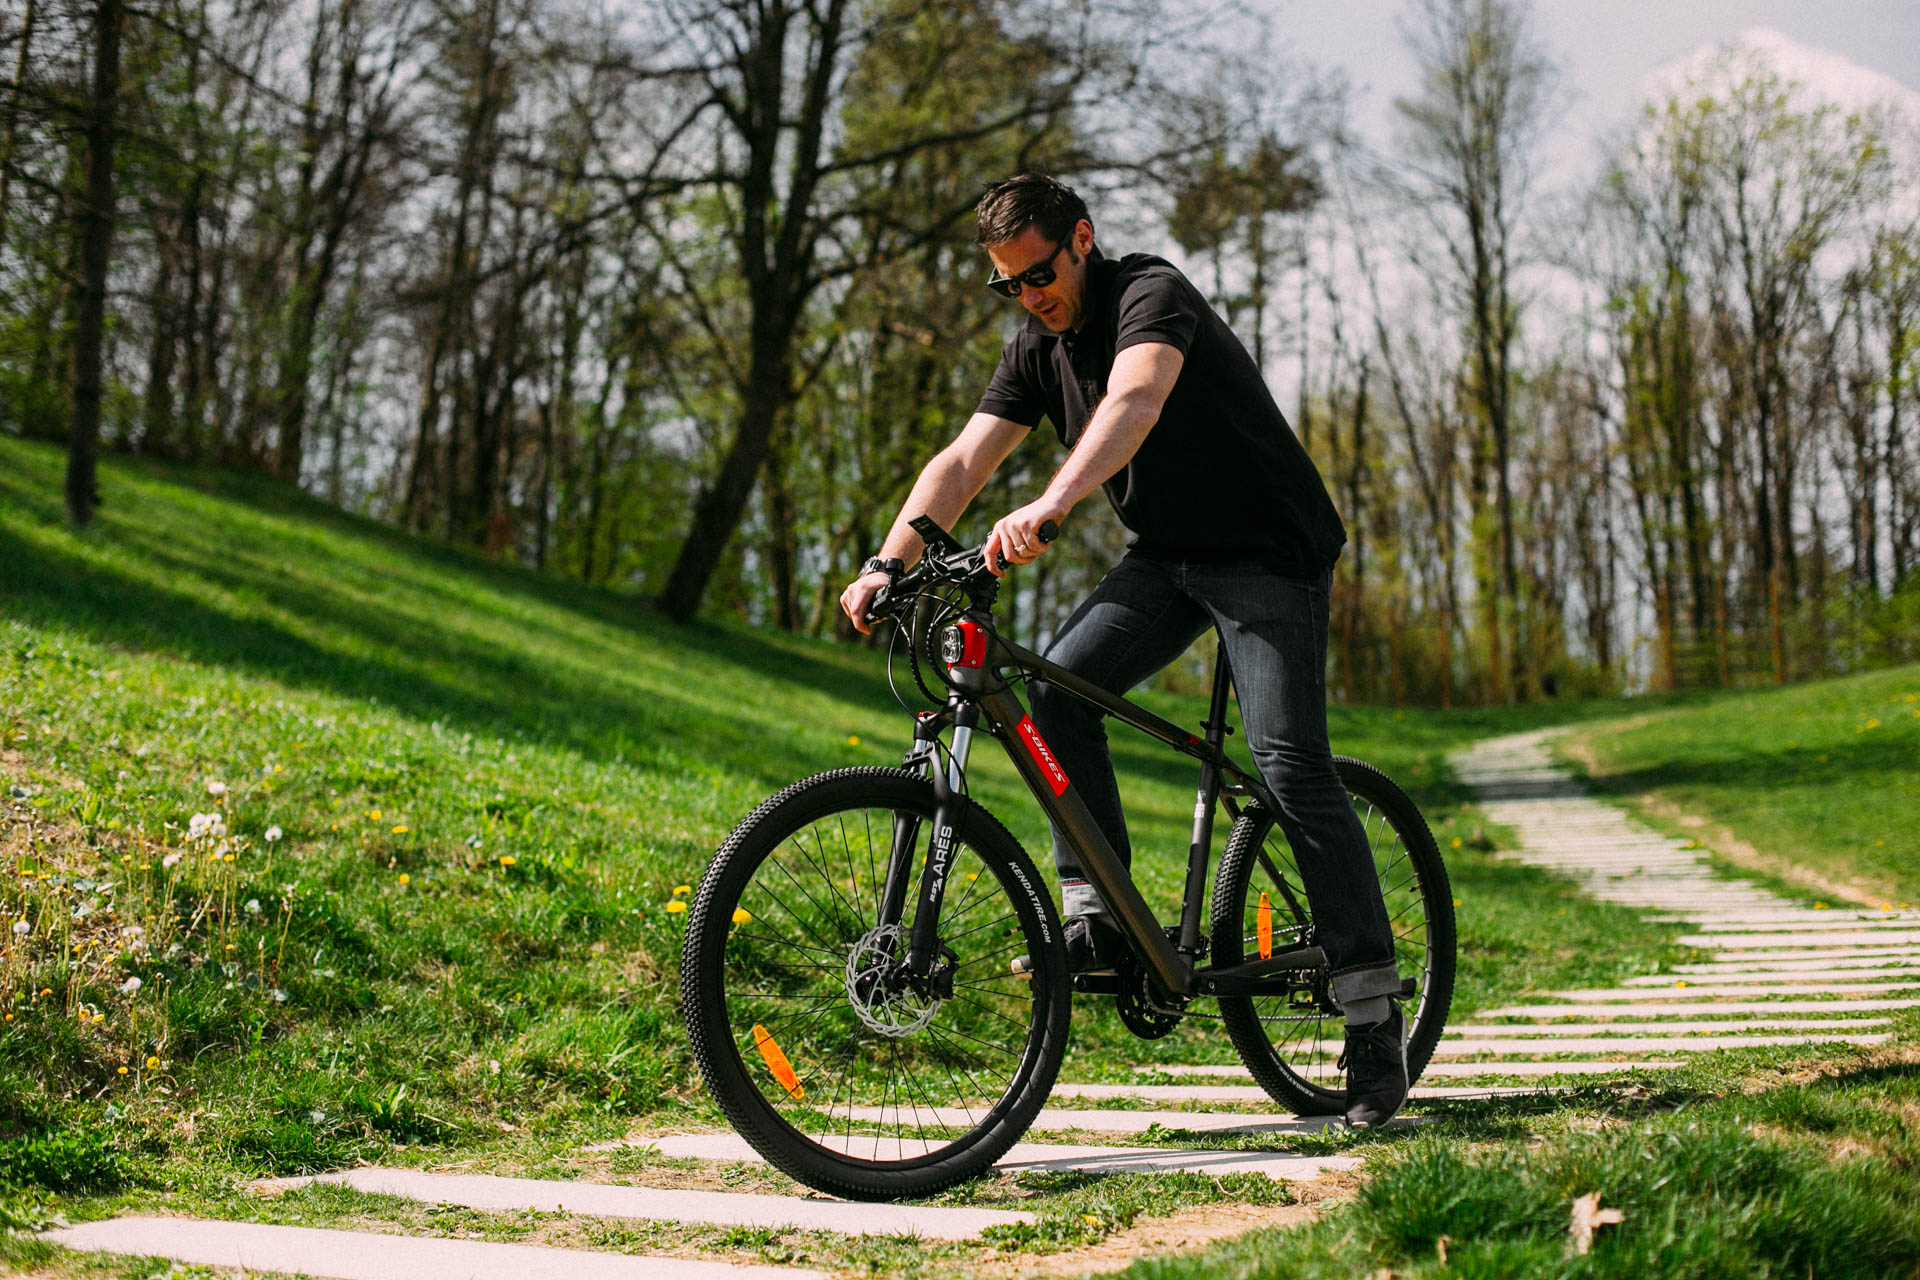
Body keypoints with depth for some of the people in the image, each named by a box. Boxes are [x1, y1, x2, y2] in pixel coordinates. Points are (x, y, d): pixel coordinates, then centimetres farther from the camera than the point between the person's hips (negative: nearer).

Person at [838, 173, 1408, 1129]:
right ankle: (1100, 917, -8)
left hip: (1269, 550, -7)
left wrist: (1050, 504, -56)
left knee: (1290, 764, -18)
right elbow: (963, 461, -2)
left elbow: (1134, 403, -39)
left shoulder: (1151, 293, -19)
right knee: (1058, 686, -17)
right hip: (1166, 555, 7)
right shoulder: (1037, 348, 5)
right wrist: (887, 564, -17)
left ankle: (1373, 1012, -10)